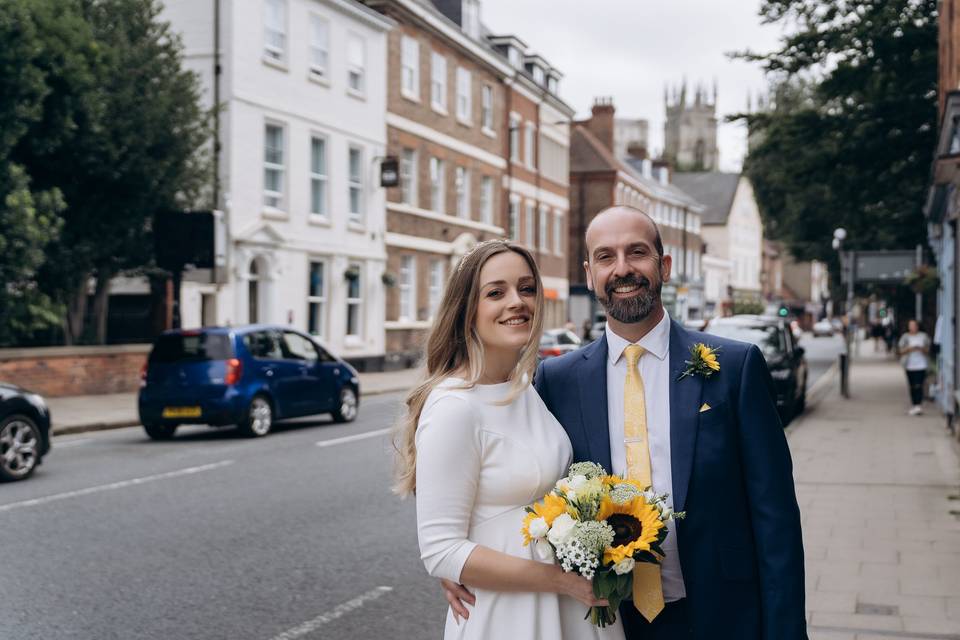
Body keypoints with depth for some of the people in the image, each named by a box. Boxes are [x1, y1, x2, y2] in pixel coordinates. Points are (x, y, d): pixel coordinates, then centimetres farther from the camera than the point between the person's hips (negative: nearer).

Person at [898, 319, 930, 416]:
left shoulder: (923, 336, 7)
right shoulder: (905, 337, 6)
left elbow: (927, 350, 8)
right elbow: (901, 351, 3)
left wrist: (921, 348, -13)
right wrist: (909, 349, -15)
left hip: (921, 365, -1)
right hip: (909, 365, 1)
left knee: (919, 385, -11)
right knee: (912, 386, 4)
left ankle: (919, 405, -15)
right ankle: (913, 405, 13)